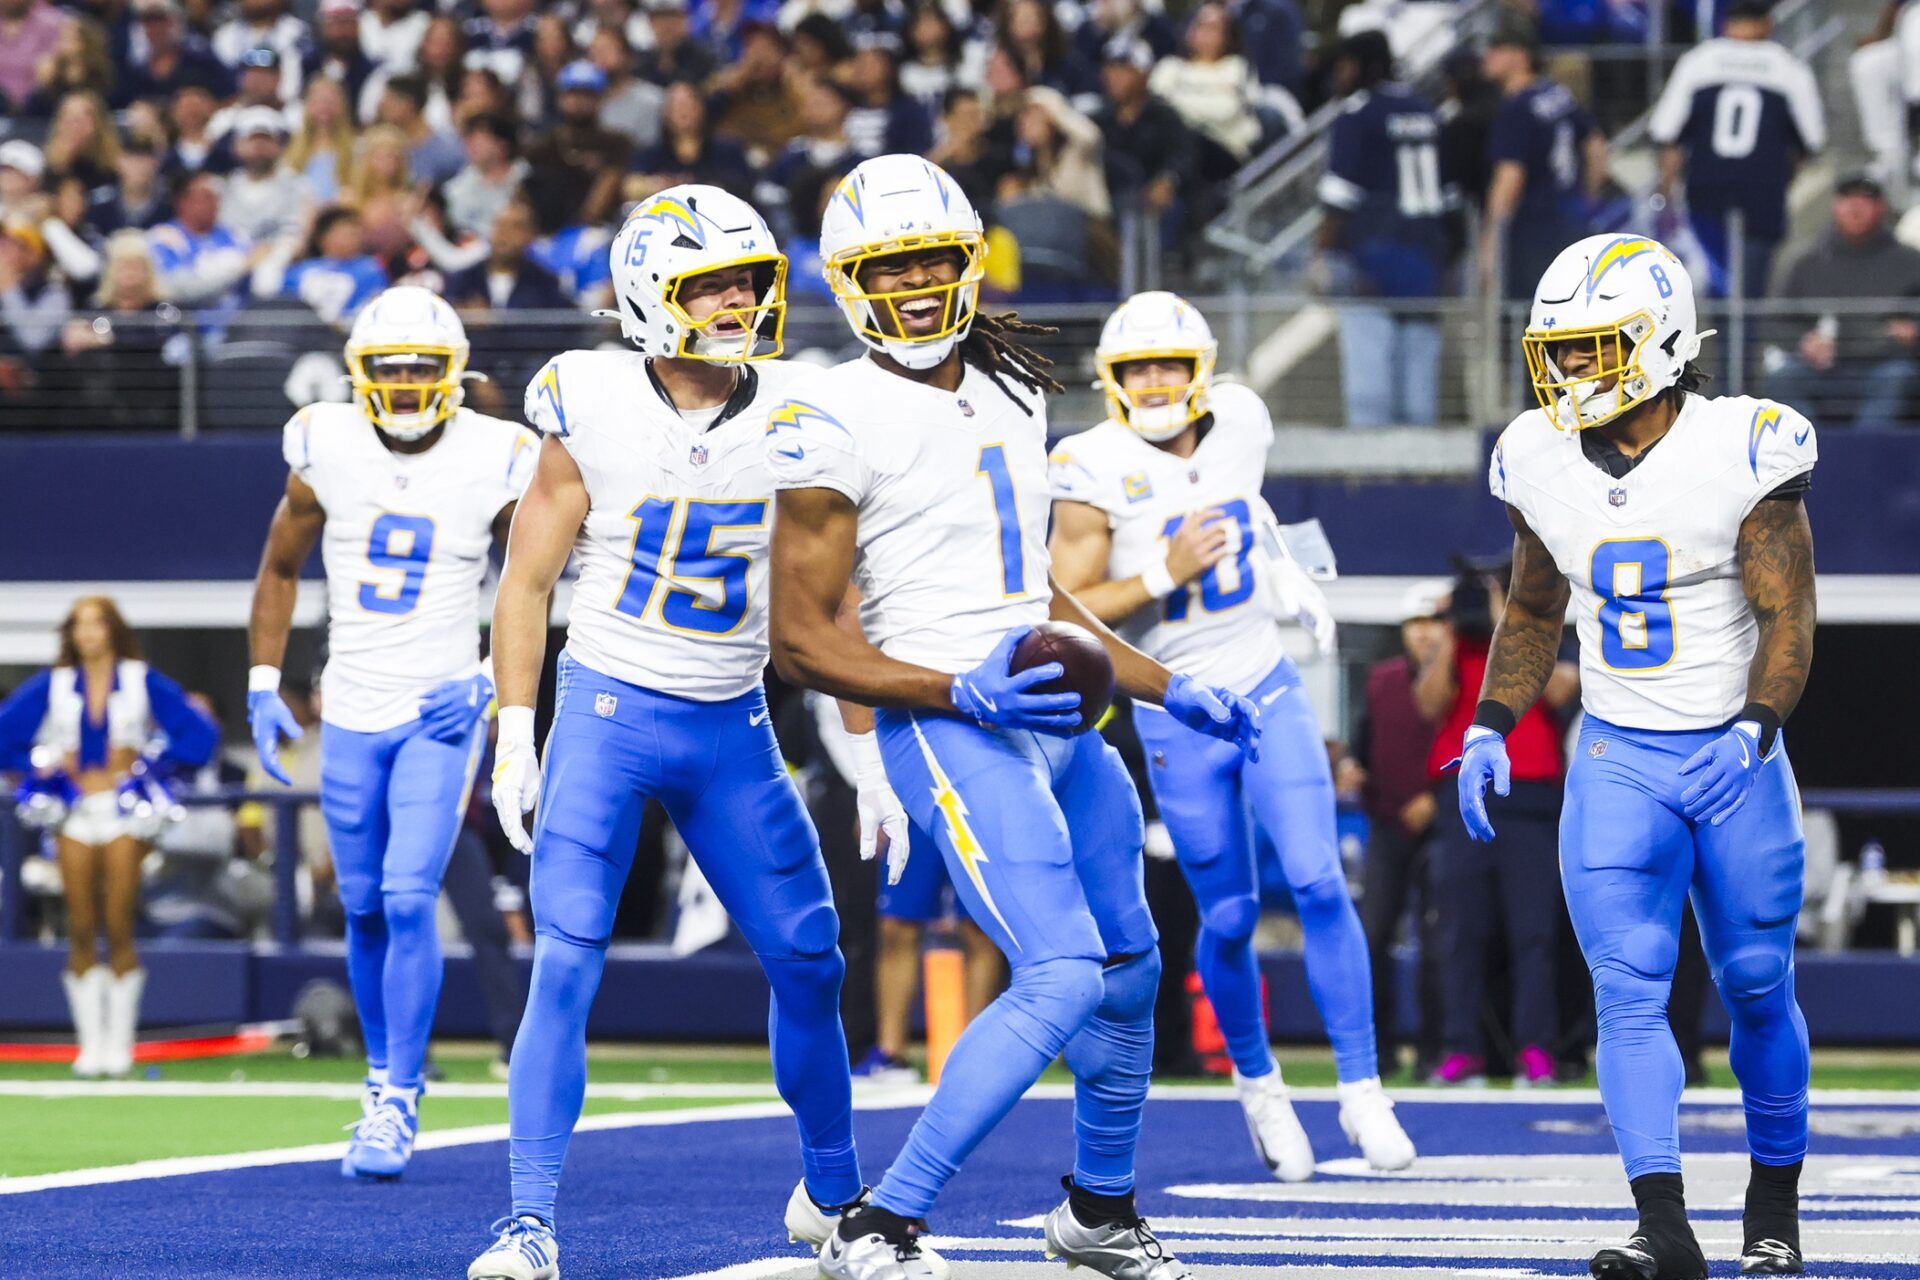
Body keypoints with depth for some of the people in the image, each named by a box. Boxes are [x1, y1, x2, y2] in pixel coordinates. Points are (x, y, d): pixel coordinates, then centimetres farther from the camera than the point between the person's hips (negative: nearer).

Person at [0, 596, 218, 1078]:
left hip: (125, 813, -2)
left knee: (119, 930, -5)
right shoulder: (53, 686, 7)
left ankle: (119, 1042, 2)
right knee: (81, 933, -1)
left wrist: (147, 766, -2)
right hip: (74, 815, 2)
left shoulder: (143, 683, 2)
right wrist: (46, 768, 2)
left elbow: (200, 735, 1)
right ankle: (90, 1042, 4)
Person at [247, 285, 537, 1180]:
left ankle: (397, 1101, -7)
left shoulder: (495, 462, -8)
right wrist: (263, 686, 6)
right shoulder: (326, 453, -4)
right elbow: (279, 570, 11)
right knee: (364, 909, 10)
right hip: (350, 713, 3)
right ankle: (385, 1075, 28)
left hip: (441, 713, -3)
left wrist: (493, 682, -7)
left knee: (409, 900, -14)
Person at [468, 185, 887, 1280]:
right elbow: (529, 579, -1)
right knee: (568, 963, -13)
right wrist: (515, 731, -8)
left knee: (808, 958, 6)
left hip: (734, 728, 3)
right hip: (609, 714, -3)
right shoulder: (597, 413, -9)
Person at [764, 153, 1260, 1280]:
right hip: (948, 727, -8)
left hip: (1055, 718, 8)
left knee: (1131, 970, 18)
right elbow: (801, 639, -11)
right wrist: (962, 693, -21)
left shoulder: (1013, 396, 13)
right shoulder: (839, 421, -11)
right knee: (1063, 976, -21)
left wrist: (1172, 692, 22)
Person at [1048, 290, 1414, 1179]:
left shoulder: (1240, 424, -2)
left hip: (1269, 692, 3)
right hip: (1179, 720, -3)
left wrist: (1283, 576, 9)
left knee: (1319, 884, -10)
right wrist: (1164, 575, -25)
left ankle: (1361, 1090, -5)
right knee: (1229, 919, 5)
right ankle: (1257, 1083, 30)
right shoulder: (1098, 471, -16)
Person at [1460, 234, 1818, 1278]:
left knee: (1755, 988, 7)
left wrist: (1753, 732, -27)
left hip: (1734, 758, -3)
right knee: (1628, 989, -12)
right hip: (1616, 760, 3)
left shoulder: (1743, 451, -14)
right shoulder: (1541, 466, 1)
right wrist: (1488, 729, 3)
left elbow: (1788, 619, -13)